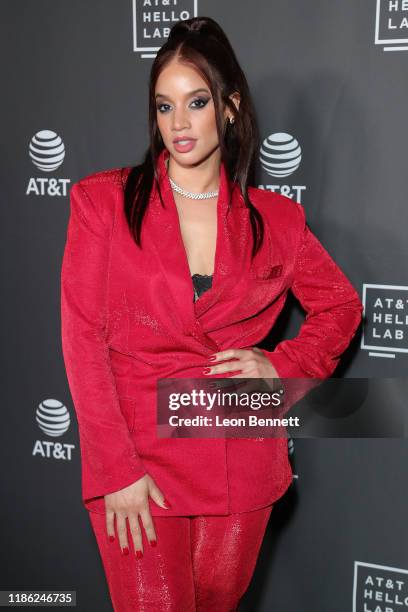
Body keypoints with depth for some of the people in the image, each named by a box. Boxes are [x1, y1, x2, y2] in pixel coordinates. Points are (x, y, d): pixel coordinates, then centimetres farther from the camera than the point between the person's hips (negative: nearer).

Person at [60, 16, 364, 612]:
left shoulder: (276, 220, 2)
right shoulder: (104, 200, -3)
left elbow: (342, 306, 15)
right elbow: (82, 337, -7)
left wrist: (281, 366, -3)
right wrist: (116, 470, -12)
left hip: (241, 467, 2)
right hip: (138, 462, -2)